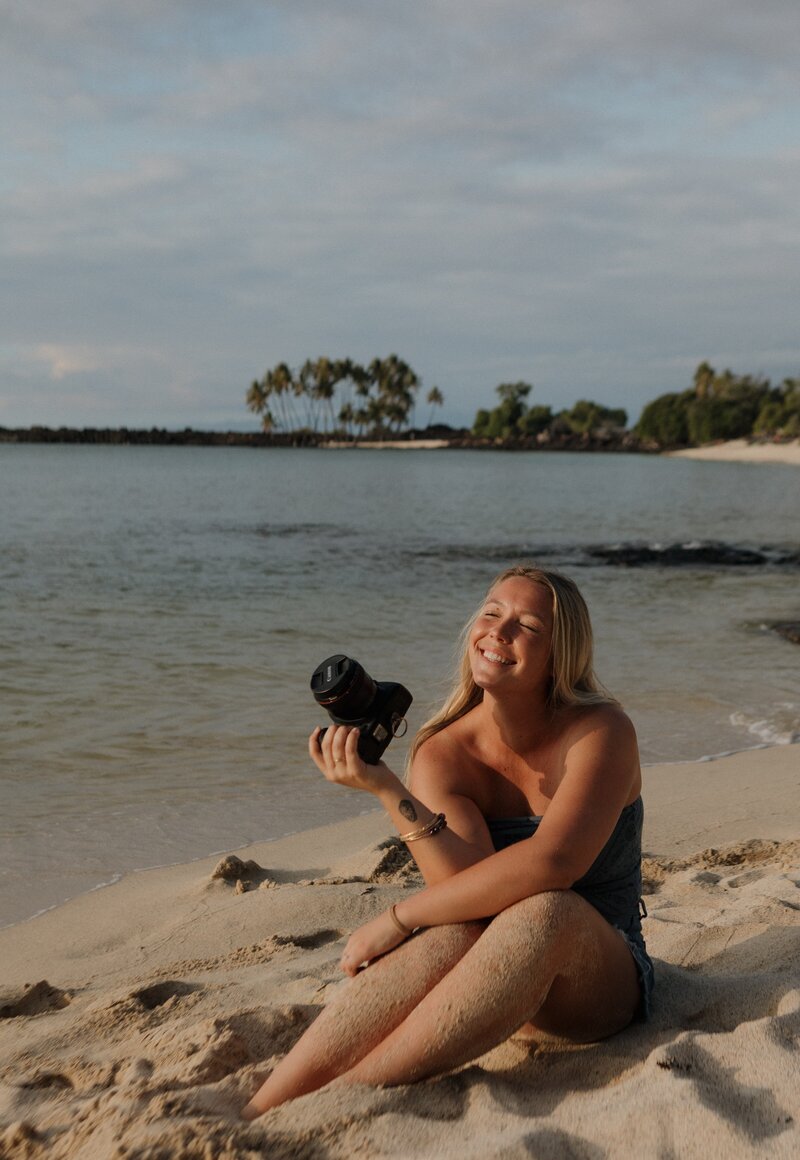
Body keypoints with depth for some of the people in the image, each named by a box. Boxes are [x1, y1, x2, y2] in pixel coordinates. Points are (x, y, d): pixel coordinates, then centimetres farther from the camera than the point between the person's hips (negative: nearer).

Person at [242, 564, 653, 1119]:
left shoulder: (601, 731, -14)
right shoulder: (442, 755, -7)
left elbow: (552, 864, -30)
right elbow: (465, 884, -22)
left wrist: (399, 918, -27)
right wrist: (385, 789, -34)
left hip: (602, 980, -1)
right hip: (495, 992, 2)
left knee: (546, 911, -36)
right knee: (455, 931, -34)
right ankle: (250, 1121, -43)